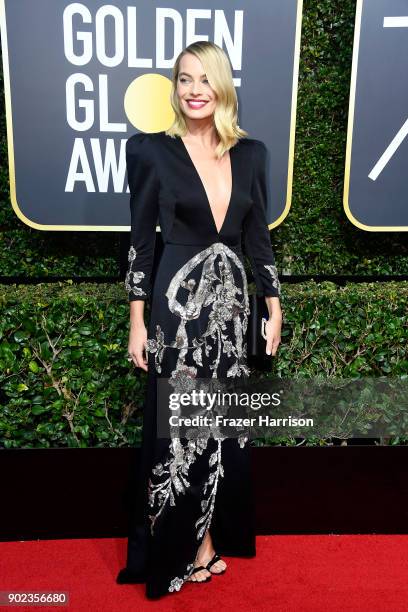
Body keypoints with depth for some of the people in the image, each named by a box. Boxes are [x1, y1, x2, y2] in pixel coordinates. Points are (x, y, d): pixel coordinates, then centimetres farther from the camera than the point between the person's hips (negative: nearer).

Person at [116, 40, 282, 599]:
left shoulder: (250, 153, 6)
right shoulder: (153, 150, -4)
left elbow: (258, 236, 10)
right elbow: (141, 241, -3)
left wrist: (274, 308, 7)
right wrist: (137, 323, -6)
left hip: (231, 301, 4)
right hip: (178, 304, -4)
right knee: (181, 428, 5)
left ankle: (210, 538, 32)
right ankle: (186, 549, 26)